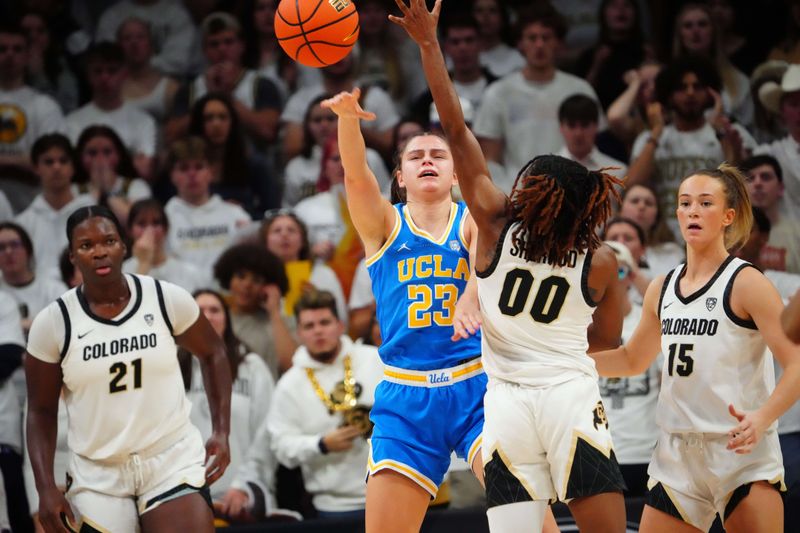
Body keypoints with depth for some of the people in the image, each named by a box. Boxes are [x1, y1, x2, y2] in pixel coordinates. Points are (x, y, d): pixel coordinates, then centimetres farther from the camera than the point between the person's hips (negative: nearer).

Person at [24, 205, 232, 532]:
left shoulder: (167, 299, -4)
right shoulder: (53, 323, -5)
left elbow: (212, 353, 12)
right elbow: (41, 411, 4)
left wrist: (222, 431, 4)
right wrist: (46, 488, -5)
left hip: (174, 460, 0)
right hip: (96, 476, 1)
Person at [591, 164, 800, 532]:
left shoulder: (746, 283, -8)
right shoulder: (662, 290, 11)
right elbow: (633, 360, 27)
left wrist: (763, 418, -30)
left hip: (742, 451, -6)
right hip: (677, 457, 6)